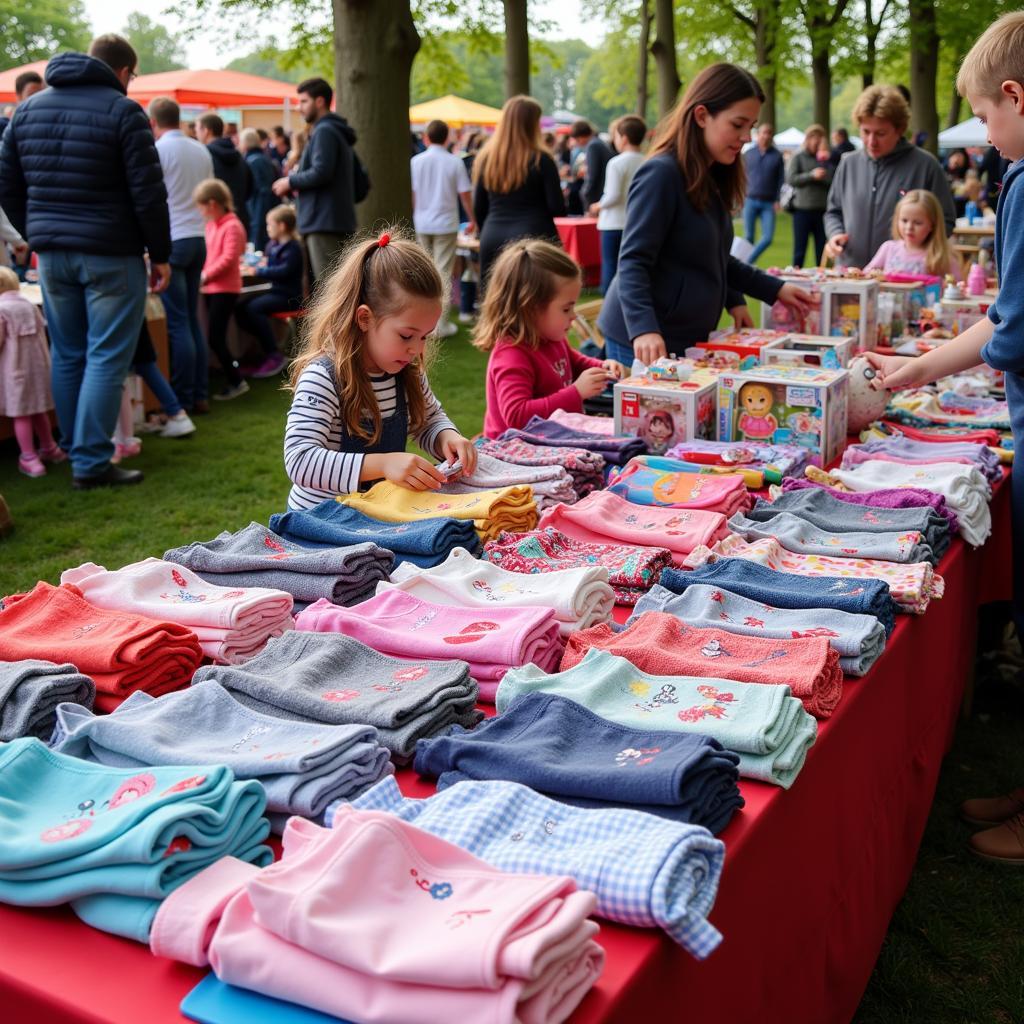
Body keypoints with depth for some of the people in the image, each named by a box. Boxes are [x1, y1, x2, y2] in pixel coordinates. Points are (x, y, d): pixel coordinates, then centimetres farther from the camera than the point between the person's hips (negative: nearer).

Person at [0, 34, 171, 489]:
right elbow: (148, 192, -11)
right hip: (110, 254, -6)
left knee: (67, 355, 14)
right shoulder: (122, 110, -7)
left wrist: (38, 234, 20)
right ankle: (92, 463, -4)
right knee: (106, 357, -3)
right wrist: (160, 254, -4)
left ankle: (76, 451, 21)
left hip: (51, 252, 6)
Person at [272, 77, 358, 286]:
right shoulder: (337, 131, 22)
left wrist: (290, 182, -6)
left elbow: (321, 172, -22)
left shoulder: (324, 131, -10)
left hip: (324, 222, -10)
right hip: (339, 221, 10)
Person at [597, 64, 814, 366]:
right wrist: (644, 329, -34)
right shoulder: (661, 173, -14)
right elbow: (633, 264, -20)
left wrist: (773, 289, 16)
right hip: (647, 343, -9)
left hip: (689, 338, 9)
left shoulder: (711, 178, 14)